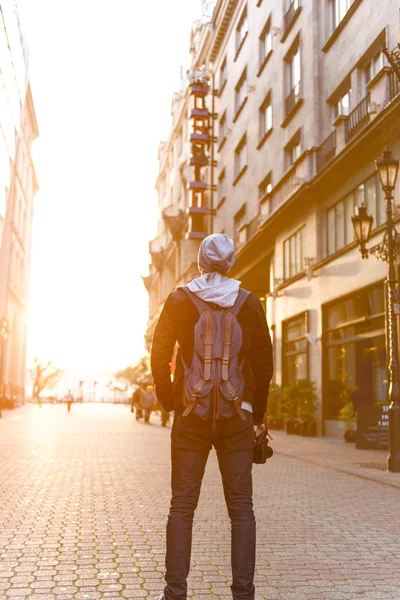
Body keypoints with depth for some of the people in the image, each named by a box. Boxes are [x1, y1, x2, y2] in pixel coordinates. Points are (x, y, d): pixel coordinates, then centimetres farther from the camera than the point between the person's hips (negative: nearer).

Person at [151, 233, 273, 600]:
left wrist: (169, 402, 11)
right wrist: (258, 413, 14)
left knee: (182, 505, 8)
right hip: (238, 416, 1)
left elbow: (159, 357, -2)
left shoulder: (179, 300, -1)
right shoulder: (249, 303, 1)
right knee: (241, 507, 8)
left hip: (191, 415, 0)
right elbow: (263, 363, 4)